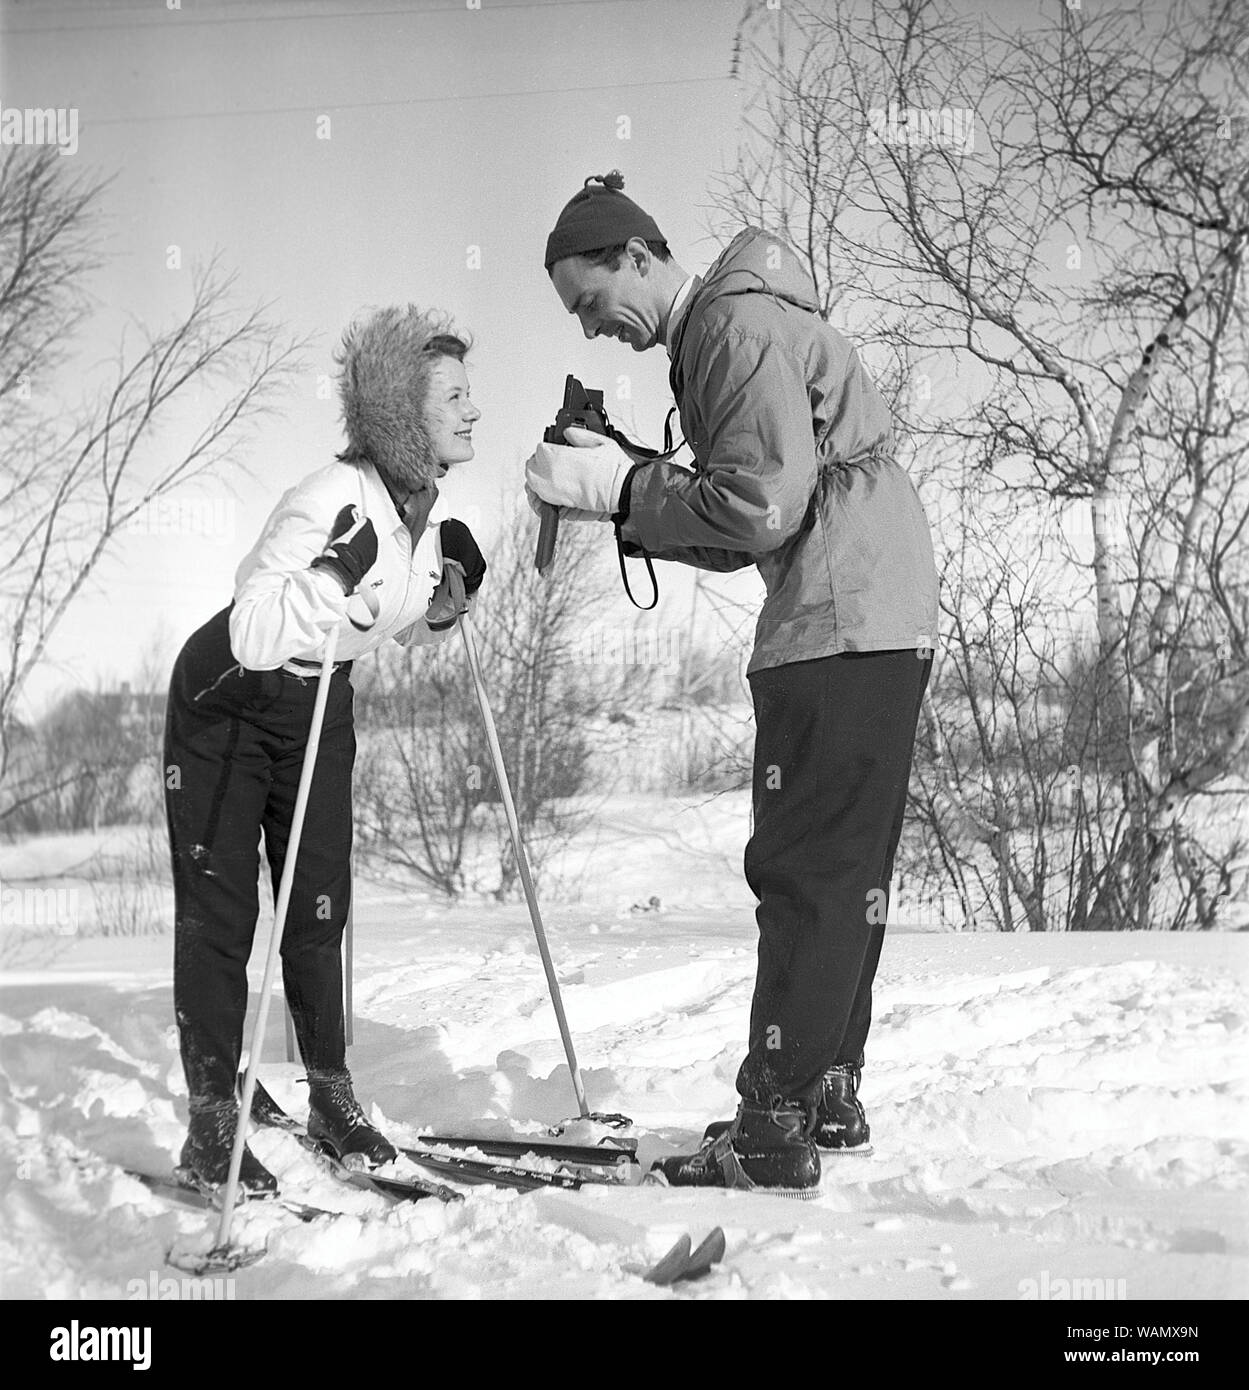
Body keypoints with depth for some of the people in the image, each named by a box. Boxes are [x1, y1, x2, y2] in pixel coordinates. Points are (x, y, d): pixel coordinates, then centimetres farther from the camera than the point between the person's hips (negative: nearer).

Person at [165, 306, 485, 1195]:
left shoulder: (425, 509, -5)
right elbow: (255, 636, -37)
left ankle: (332, 1095, 18)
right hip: (226, 707, -7)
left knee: (320, 908, 7)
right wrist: (341, 575, -44)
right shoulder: (334, 499, -30)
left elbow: (404, 630, 12)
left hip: (322, 709, 7)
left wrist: (453, 591, -6)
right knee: (220, 912, -3)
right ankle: (211, 1125, 1)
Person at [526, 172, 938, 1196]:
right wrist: (617, 504, 5)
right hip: (870, 629, 10)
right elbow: (737, 536, 18)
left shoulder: (741, 324, -10)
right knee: (843, 874, 14)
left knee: (804, 877, -9)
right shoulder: (717, 334, 21)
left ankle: (776, 1135, -6)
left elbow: (765, 506, -19)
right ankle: (829, 1095, 23)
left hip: (844, 625, -10)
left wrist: (623, 486, -10)